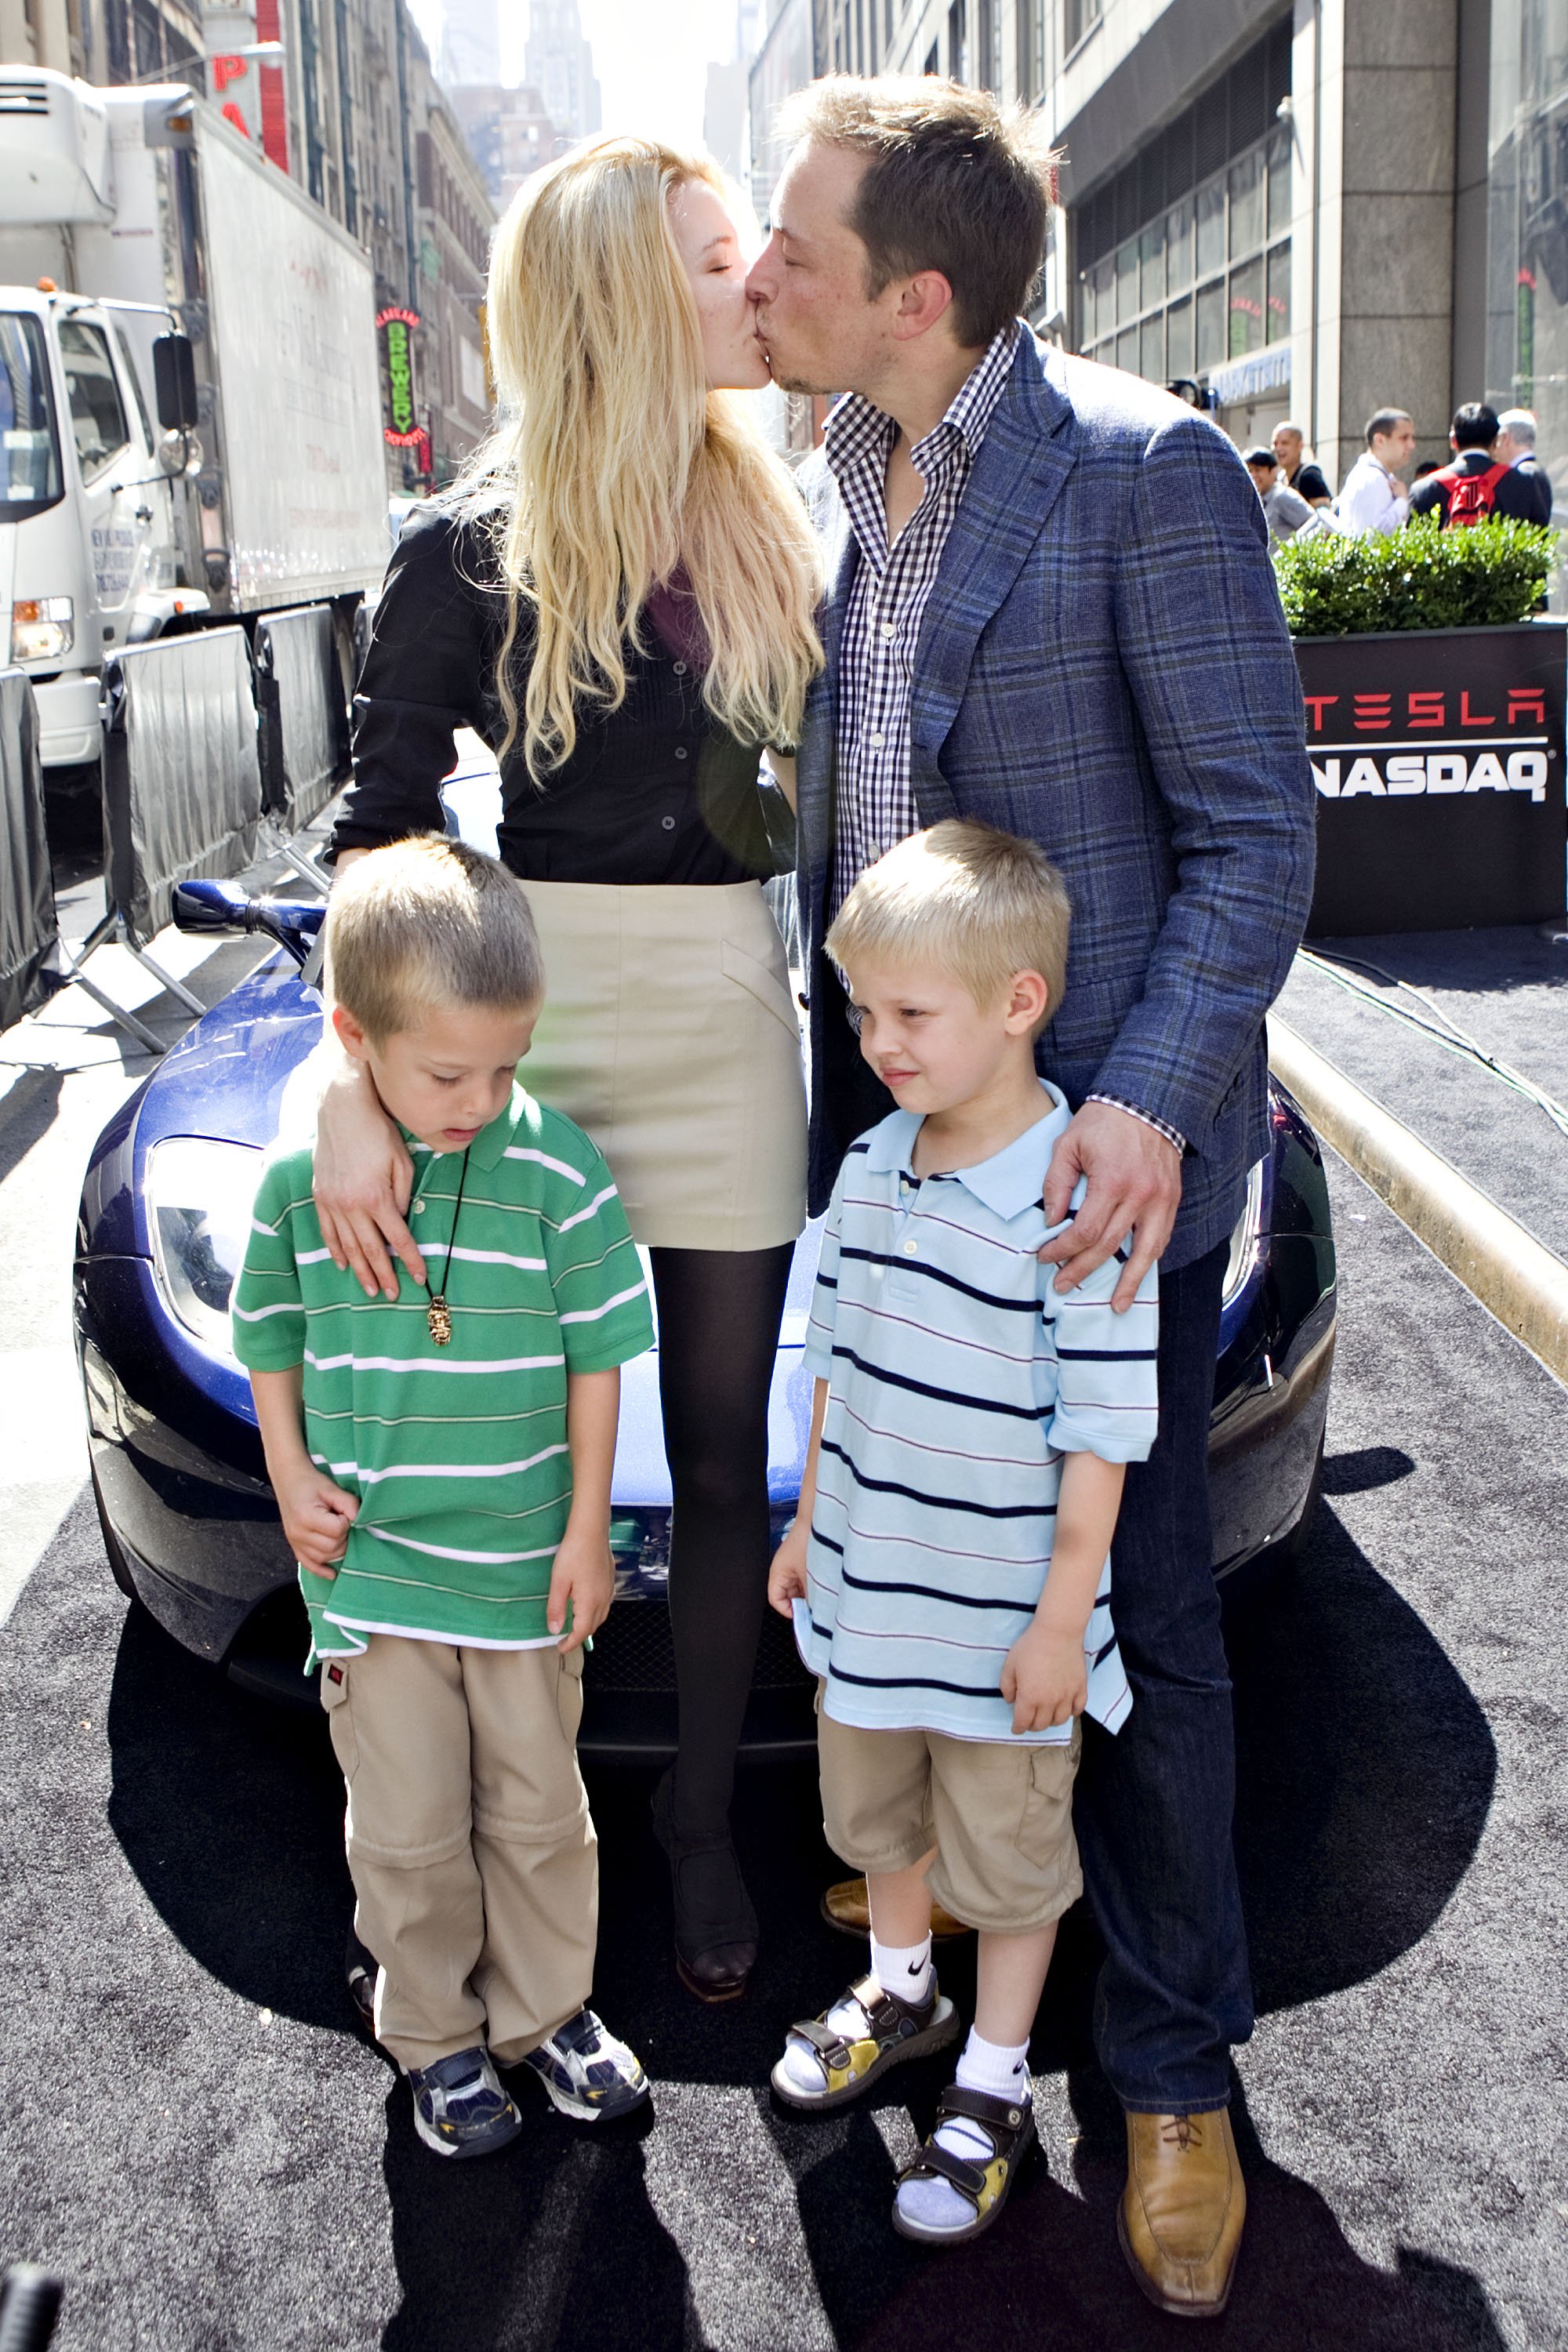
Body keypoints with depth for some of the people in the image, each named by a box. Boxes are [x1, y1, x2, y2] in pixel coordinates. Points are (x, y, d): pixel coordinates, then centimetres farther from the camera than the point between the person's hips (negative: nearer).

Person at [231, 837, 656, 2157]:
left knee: (538, 1814, 16)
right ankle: (438, 2038, 33)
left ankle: (547, 2011, 37)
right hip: (369, 1568, 1)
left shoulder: (559, 1172, -12)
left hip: (524, 1567, 0)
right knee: (409, 1829, 12)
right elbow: (271, 1343, 8)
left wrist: (587, 1528, -4)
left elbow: (598, 1357, -5)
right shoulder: (298, 1182, -7)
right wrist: (291, 1481, -2)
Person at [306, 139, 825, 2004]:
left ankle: (701, 1829, 28)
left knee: (721, 1457, 10)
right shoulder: (473, 548, -6)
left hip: (727, 1014, 4)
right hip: (528, 1012, -3)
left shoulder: (756, 518, 8)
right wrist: (357, 1088, -20)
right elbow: (380, 827, -9)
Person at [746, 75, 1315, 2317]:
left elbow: (1253, 828, -14)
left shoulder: (1148, 469, -15)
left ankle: (1177, 2066, 21)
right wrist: (851, 1075, 11)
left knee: (1132, 1607, 3)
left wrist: (1147, 1102, -25)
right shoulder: (828, 482, 8)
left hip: (1101, 1139, -6)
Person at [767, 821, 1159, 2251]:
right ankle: (902, 1993, 52)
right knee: (878, 1813, 26)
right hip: (867, 1590, 7)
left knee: (1008, 1859, 14)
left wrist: (1063, 1618, -16)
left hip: (1003, 1617, -6)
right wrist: (811, 1525, 15)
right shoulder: (871, 1169, -2)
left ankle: (994, 2089, 35)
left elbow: (1102, 1436, -19)